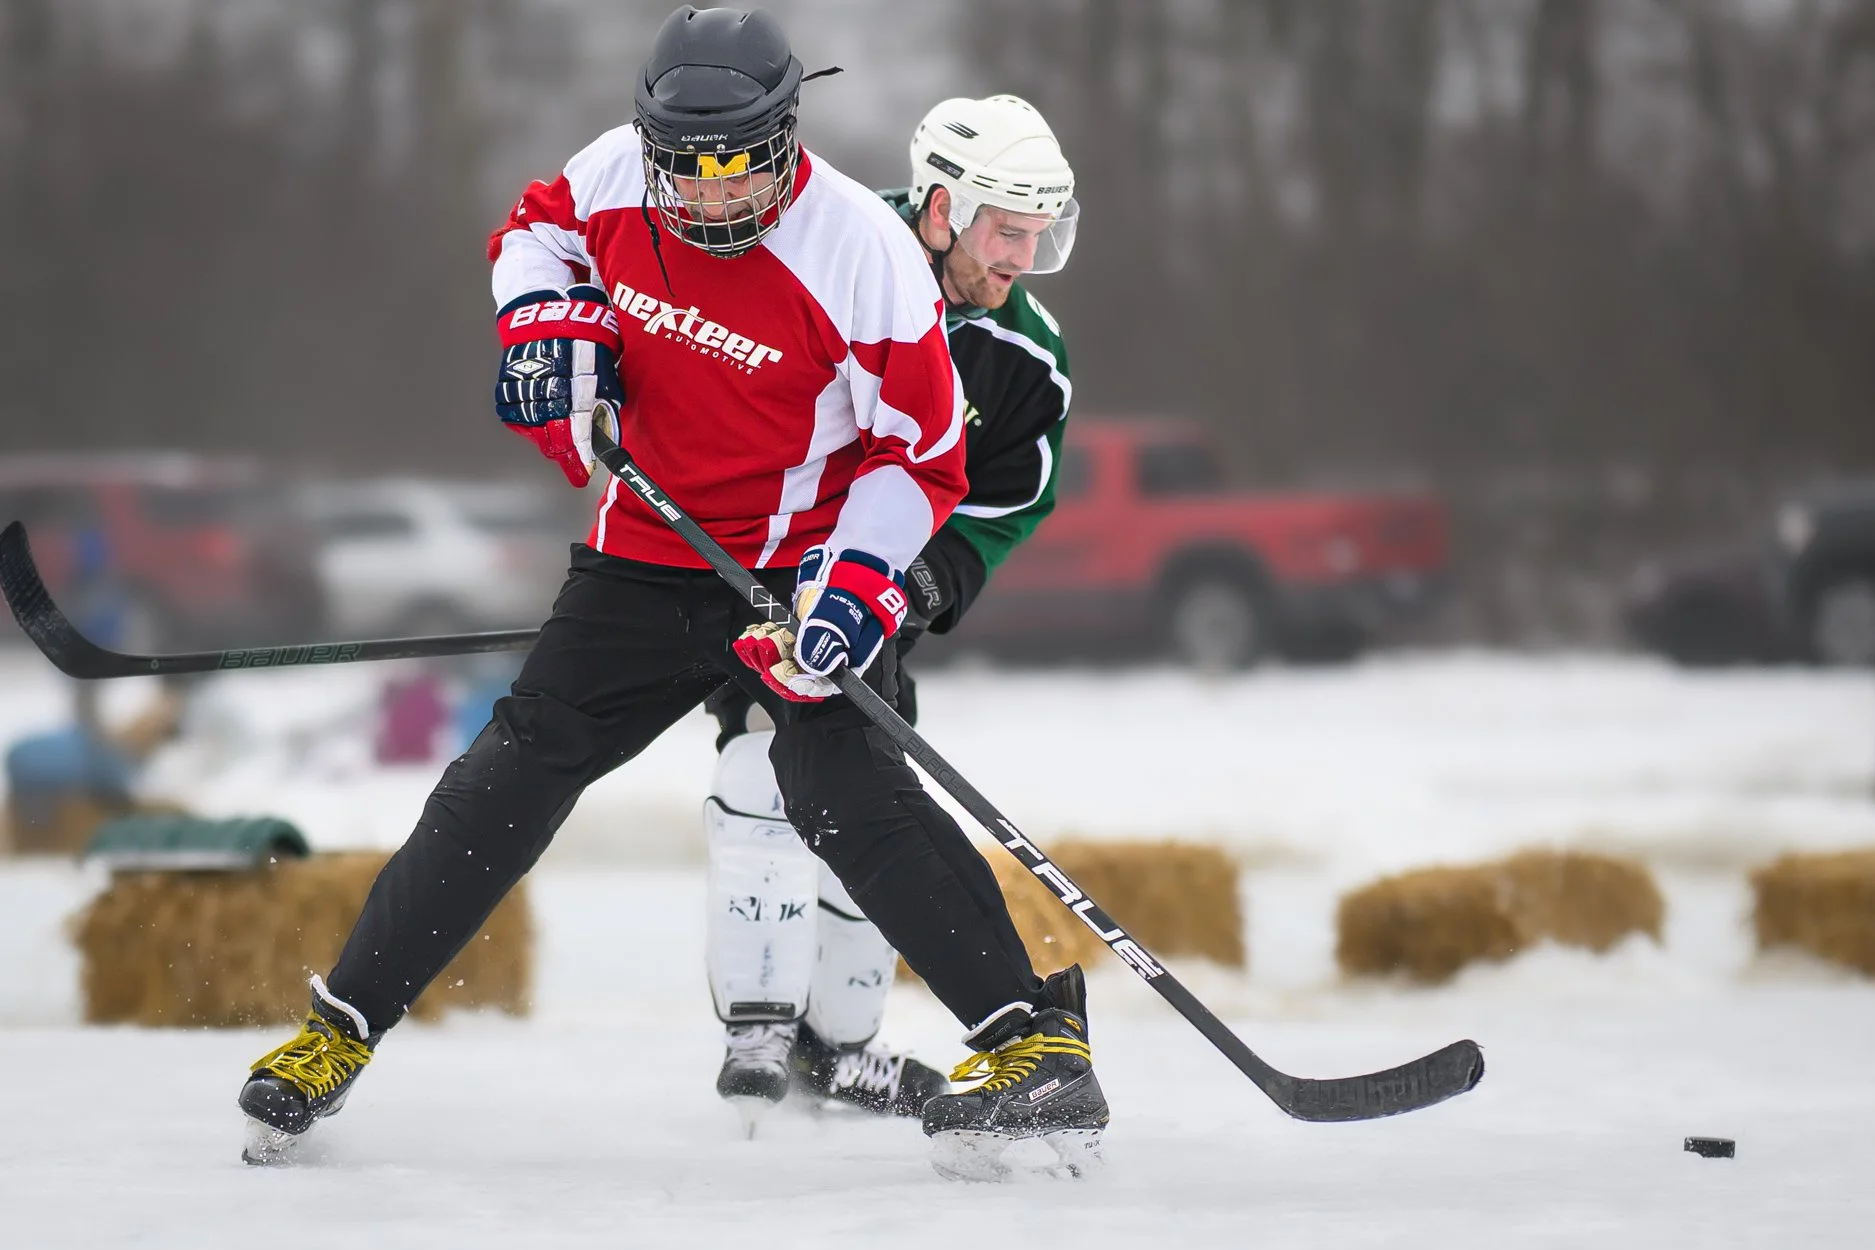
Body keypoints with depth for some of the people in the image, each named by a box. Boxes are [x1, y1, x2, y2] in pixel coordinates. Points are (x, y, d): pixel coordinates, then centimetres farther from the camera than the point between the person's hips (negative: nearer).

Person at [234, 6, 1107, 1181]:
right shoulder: (617, 178, -8)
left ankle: (1038, 1034, -22)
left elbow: (922, 453, -13)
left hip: (800, 566, -5)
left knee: (845, 793, -22)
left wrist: (856, 586, -24)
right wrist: (546, 319, -5)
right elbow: (538, 227, 16)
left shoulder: (864, 253, -20)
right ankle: (343, 1023, 11)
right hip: (650, 555, 5)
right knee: (519, 766, 2)